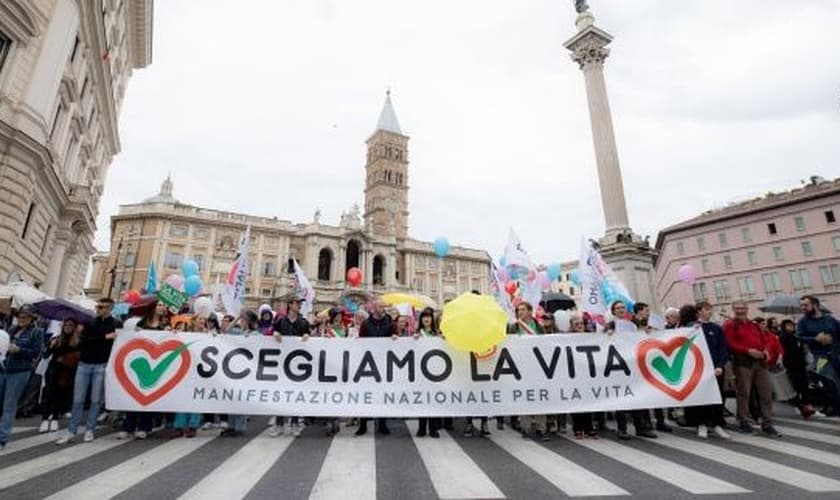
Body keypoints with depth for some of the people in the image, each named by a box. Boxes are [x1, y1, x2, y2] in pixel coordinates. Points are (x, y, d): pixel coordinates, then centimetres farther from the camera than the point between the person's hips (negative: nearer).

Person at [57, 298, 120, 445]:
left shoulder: (116, 324, -2)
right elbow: (82, 341, -5)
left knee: (96, 400, 4)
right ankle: (71, 431, 15)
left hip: (101, 366, -3)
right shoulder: (90, 322, 8)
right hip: (84, 364, 3)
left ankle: (90, 430, 15)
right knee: (78, 400, 5)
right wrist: (104, 337, -16)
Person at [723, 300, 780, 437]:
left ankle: (767, 424, 13)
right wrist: (748, 351, -19)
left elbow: (762, 340, 22)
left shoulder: (754, 325, 20)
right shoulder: (730, 325, -2)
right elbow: (730, 344, -11)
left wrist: (765, 350, 1)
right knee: (743, 393, 0)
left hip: (760, 361, 6)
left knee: (766, 393, 5)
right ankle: (743, 423, 10)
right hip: (742, 362, -6)